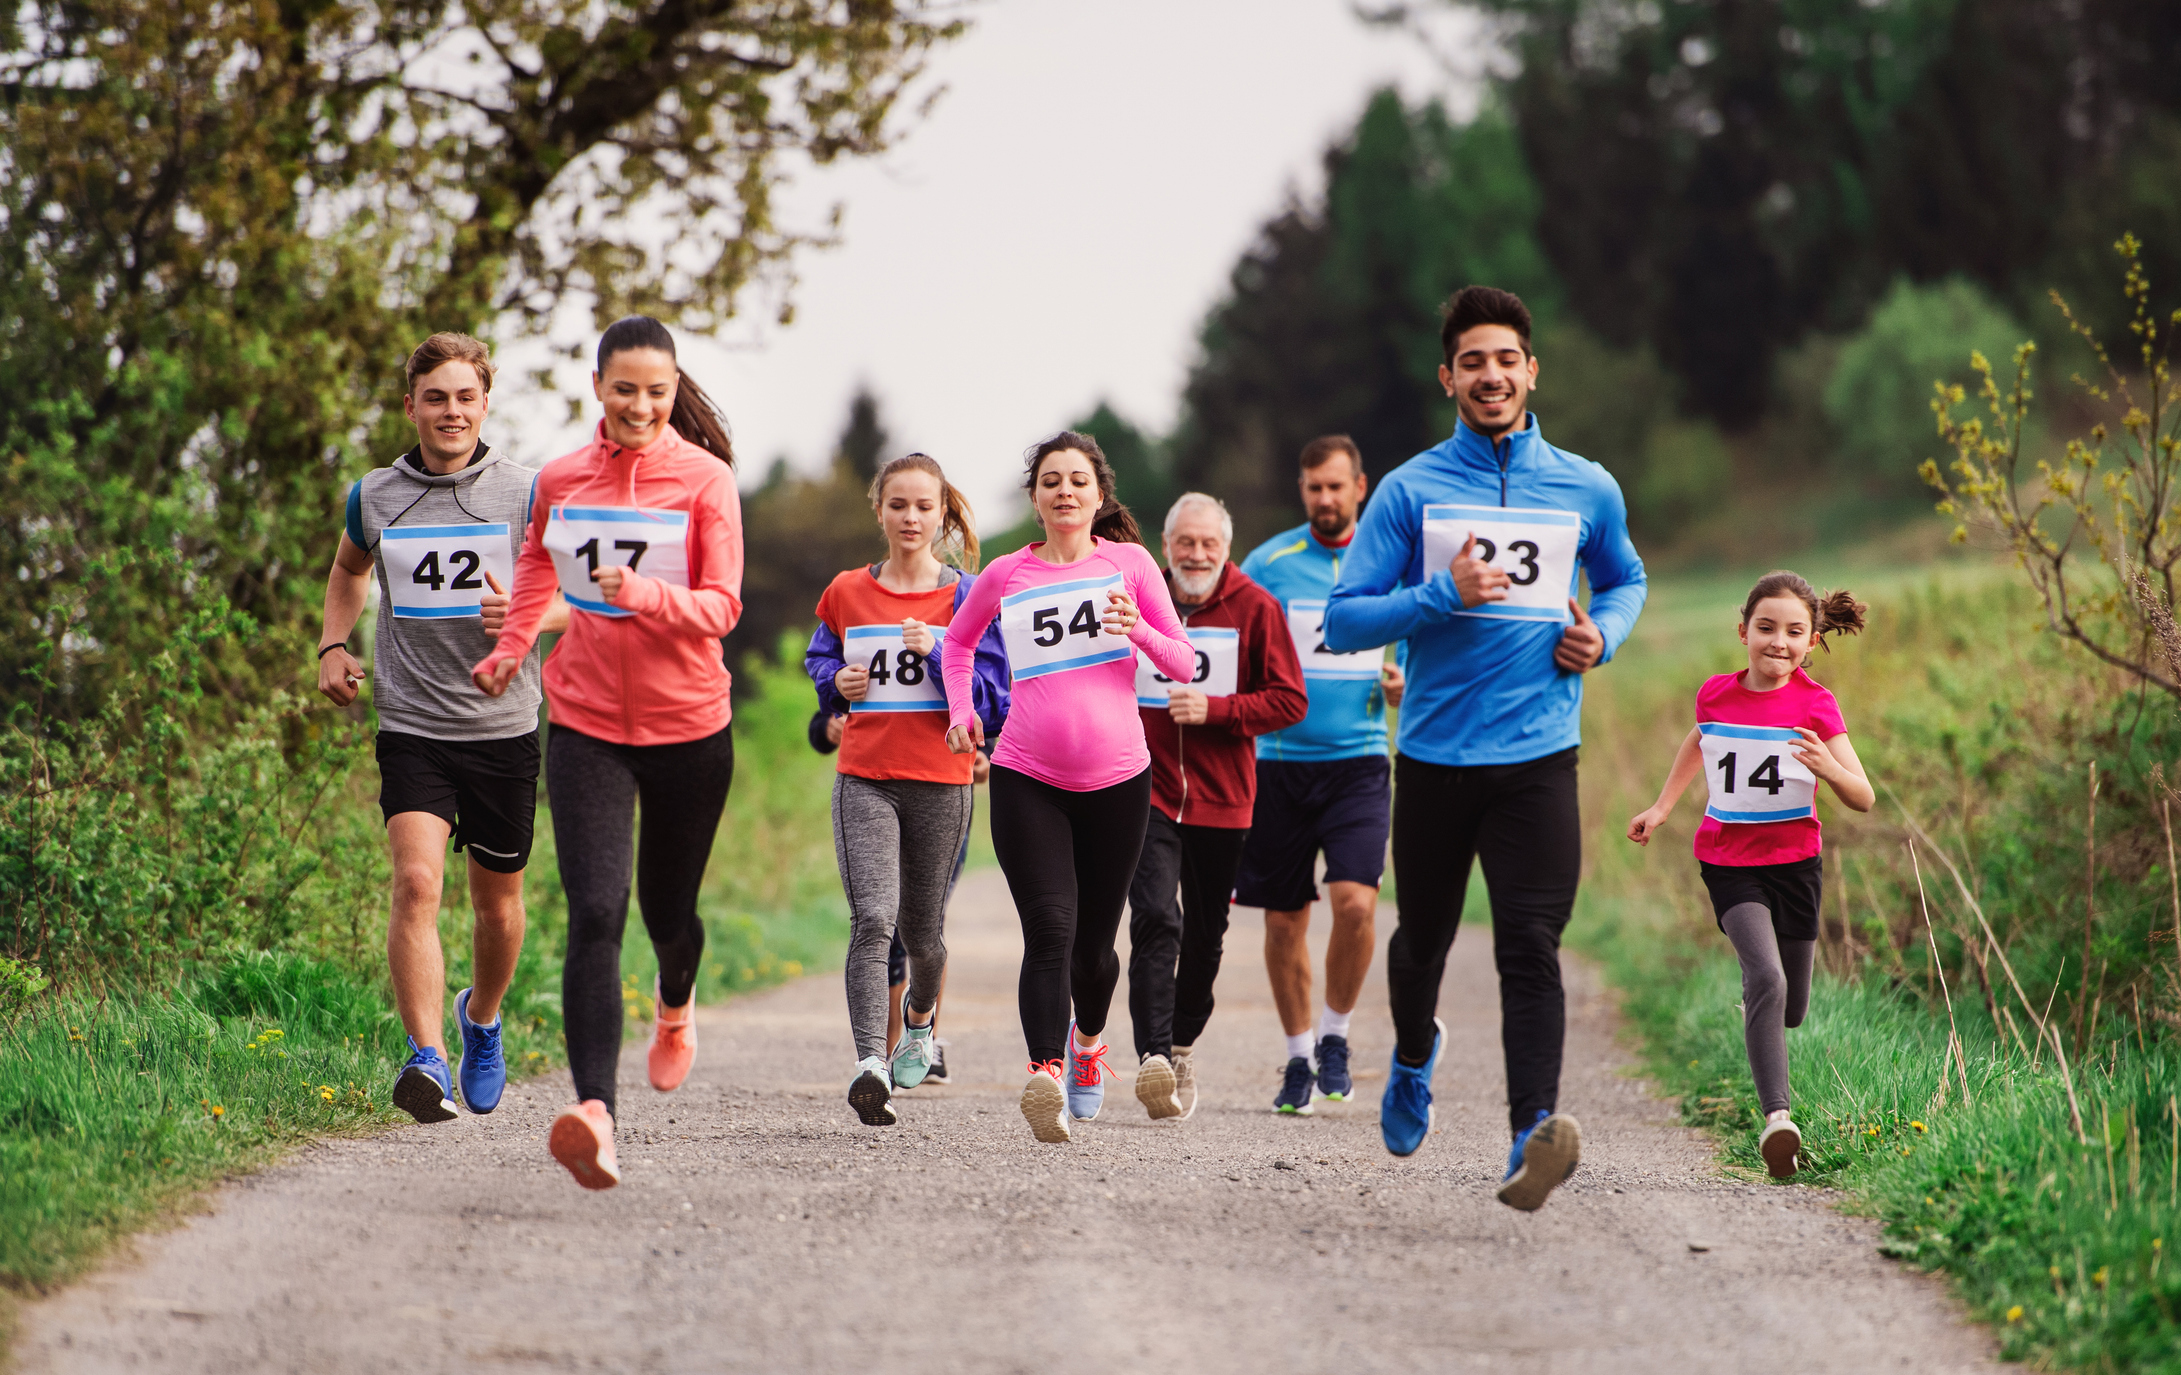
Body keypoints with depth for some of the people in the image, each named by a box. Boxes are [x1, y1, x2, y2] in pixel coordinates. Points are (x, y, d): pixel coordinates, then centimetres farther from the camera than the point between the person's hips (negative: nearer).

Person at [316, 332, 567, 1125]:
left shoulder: (525, 495, -1)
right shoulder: (375, 498, 4)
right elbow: (350, 570, 26)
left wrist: (529, 617, -16)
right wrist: (333, 645, 10)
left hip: (503, 726, 0)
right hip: (412, 725, 0)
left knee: (498, 903, 11)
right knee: (416, 881, -20)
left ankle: (481, 1017, 41)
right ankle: (426, 1059, -23)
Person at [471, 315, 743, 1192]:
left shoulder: (704, 479, -6)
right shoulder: (560, 481, 4)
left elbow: (720, 608, -11)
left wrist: (643, 593, -27)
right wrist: (511, 647, 17)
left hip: (688, 726, -1)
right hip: (586, 724, 1)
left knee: (667, 910, 16)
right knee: (595, 915, -16)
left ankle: (676, 1005, 54)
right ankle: (594, 1115, -27)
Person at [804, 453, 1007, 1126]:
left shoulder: (966, 595, 2)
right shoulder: (846, 592, 8)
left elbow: (990, 690, -2)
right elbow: (817, 661, 24)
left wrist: (934, 653, -17)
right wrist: (837, 682, 1)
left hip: (941, 779, 0)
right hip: (864, 779, 0)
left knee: (922, 931, 12)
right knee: (873, 920, -19)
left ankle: (921, 1016, 46)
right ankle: (871, 1064, -27)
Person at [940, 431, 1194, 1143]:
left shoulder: (1130, 563, 4)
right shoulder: (1005, 576, 6)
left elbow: (1183, 664, 4)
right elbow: (960, 639, 26)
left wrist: (1139, 630, -15)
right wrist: (961, 709, 12)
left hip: (1117, 777, 1)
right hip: (1025, 778, -1)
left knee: (1094, 939, 10)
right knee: (1049, 931, -18)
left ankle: (1088, 1040, 40)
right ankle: (1045, 1073, -30)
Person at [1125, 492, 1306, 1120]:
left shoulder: (1254, 608, -1)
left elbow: (1290, 701, -3)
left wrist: (1216, 709, -16)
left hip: (1221, 797, 1)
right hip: (1147, 791, -1)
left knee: (1205, 934, 11)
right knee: (1156, 920, -18)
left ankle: (1182, 1045, 32)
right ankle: (1152, 1055, -27)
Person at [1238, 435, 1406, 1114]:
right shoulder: (1268, 563, 2)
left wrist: (1403, 687, -7)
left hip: (1358, 761, 0)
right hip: (1279, 761, 0)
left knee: (1355, 901, -17)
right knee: (1284, 919, 5)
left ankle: (1335, 1035, 5)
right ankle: (1299, 1056, 21)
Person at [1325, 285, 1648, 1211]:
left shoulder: (1587, 490, 7)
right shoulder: (1409, 491, 0)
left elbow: (1625, 580, 26)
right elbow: (1344, 621, -3)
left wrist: (1603, 633, 4)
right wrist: (1444, 595, -17)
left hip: (1538, 759, -1)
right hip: (1434, 756, 1)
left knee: (1530, 947, -15)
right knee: (1423, 936, 16)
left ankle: (1532, 1133, -26)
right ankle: (1414, 1060, 47)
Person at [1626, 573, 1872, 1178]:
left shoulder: (1815, 705, -9)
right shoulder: (1715, 694, -3)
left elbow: (1864, 799, -12)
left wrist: (1829, 769, -32)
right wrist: (1662, 807, 24)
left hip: (1794, 861, 1)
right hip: (1729, 861, -1)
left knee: (1790, 1010, 11)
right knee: (1766, 979, -24)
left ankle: (1754, 1001, 49)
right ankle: (1776, 1116, -28)